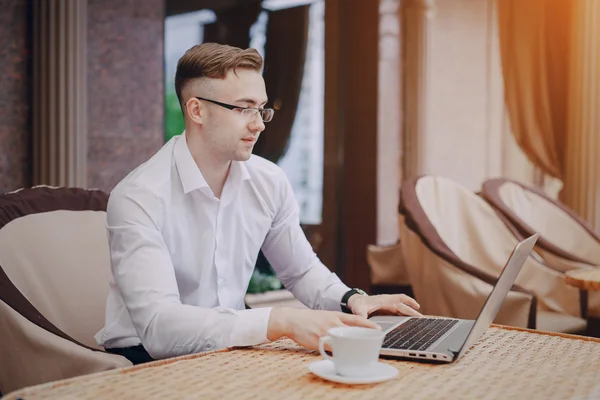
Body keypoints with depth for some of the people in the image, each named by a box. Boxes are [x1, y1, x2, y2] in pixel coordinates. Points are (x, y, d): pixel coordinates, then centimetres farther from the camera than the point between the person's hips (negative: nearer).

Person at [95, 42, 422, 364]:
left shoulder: (270, 182, -3)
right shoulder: (140, 197, -20)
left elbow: (301, 271, 11)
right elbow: (158, 326, -30)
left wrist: (351, 299, -9)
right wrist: (281, 322, -38)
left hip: (232, 347, 4)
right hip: (149, 357, -4)